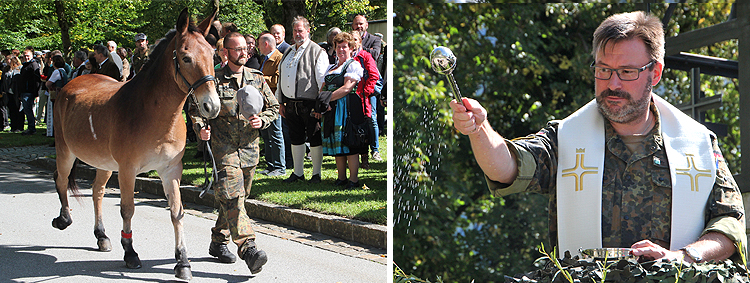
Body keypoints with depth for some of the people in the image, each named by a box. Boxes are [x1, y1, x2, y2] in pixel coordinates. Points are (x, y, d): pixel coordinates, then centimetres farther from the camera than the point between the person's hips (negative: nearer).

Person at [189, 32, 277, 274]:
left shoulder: (257, 78, 9)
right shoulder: (214, 79, -2)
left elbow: (274, 107, 14)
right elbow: (195, 108, 2)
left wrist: (262, 120, -6)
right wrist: (200, 127, -17)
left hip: (250, 147, 5)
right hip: (224, 147, -5)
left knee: (236, 197, 13)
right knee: (232, 196, -18)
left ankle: (218, 241, 29)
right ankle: (248, 247, -26)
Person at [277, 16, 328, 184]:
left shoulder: (317, 52, -4)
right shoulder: (288, 52, 17)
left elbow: (322, 80, -8)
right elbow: (281, 77, 21)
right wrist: (281, 102, 18)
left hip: (309, 104, -6)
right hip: (291, 104, 6)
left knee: (314, 139, 0)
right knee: (296, 138, 12)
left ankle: (316, 174, 10)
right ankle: (298, 173, 21)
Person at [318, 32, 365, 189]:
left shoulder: (354, 65, -3)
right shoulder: (331, 67, 22)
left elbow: (347, 88, -13)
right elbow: (323, 88, 18)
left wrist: (329, 98, -12)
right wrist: (322, 103, -2)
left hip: (348, 109, -7)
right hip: (333, 110, 7)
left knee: (349, 144, -9)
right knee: (336, 145, 6)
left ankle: (353, 180, -7)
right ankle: (341, 178, 13)